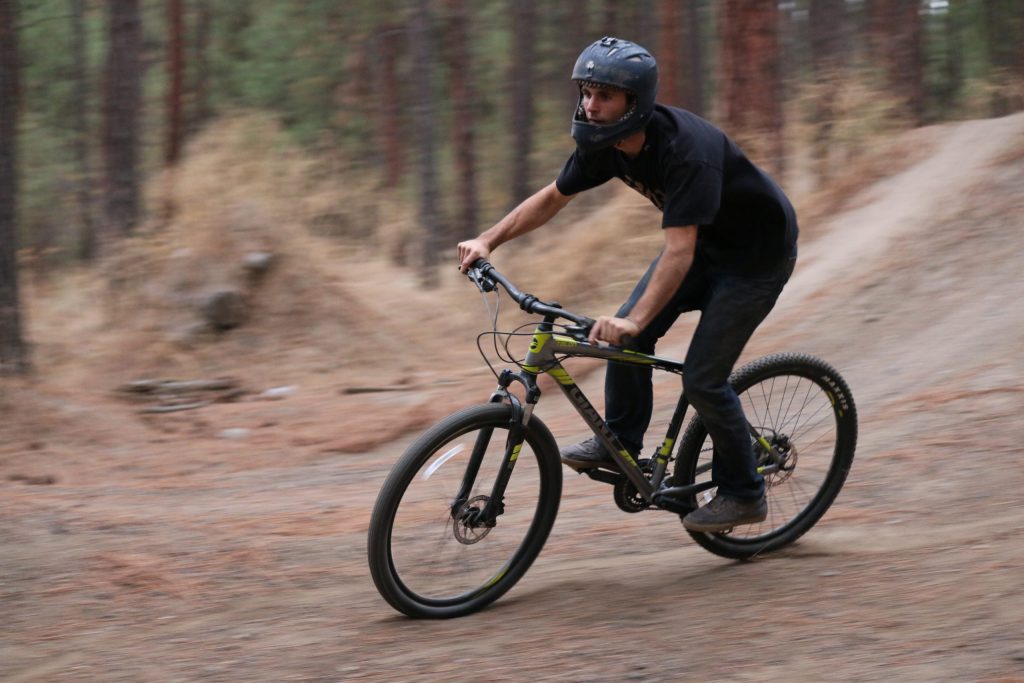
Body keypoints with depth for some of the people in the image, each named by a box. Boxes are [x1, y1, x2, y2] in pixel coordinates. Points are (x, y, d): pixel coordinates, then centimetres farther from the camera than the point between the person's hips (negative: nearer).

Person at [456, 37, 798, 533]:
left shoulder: (685, 151, -37)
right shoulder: (605, 142, -12)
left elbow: (679, 252, -42)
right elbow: (552, 198, 1)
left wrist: (634, 321, -52)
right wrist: (487, 241, -10)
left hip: (757, 254, -8)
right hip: (703, 241, 8)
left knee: (702, 378, -10)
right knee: (627, 333, -8)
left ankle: (743, 495, 7)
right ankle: (620, 444, 9)